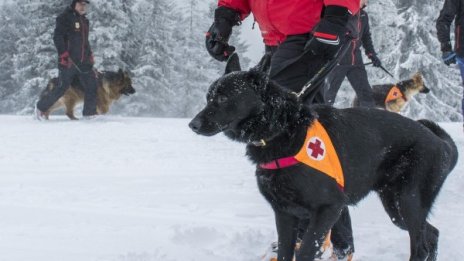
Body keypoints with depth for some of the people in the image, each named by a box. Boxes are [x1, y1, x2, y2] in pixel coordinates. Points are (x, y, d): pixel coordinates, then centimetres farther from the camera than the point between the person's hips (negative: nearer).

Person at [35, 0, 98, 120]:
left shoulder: (84, 20, 19)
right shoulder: (65, 18, -5)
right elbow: (57, 37, -12)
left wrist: (90, 55, 15)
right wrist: (64, 55, -19)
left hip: (84, 62, 7)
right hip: (69, 61, -7)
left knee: (91, 86, -4)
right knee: (62, 88, -3)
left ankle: (90, 113, 4)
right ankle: (40, 108, 14)